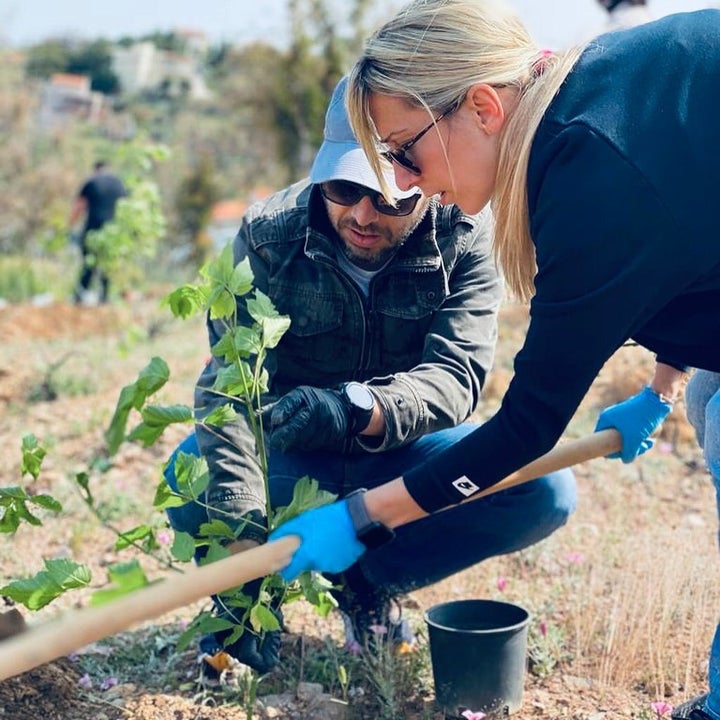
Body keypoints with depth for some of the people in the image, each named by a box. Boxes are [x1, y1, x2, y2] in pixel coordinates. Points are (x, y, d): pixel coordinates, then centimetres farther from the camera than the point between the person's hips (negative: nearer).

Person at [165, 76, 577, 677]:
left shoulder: (466, 235, -17)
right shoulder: (269, 234, -19)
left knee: (544, 489, -24)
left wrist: (358, 409, -51)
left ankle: (367, 580, -3)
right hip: (289, 460, -1)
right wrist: (243, 536, -42)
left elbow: (457, 376, -29)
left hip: (403, 456, 2)